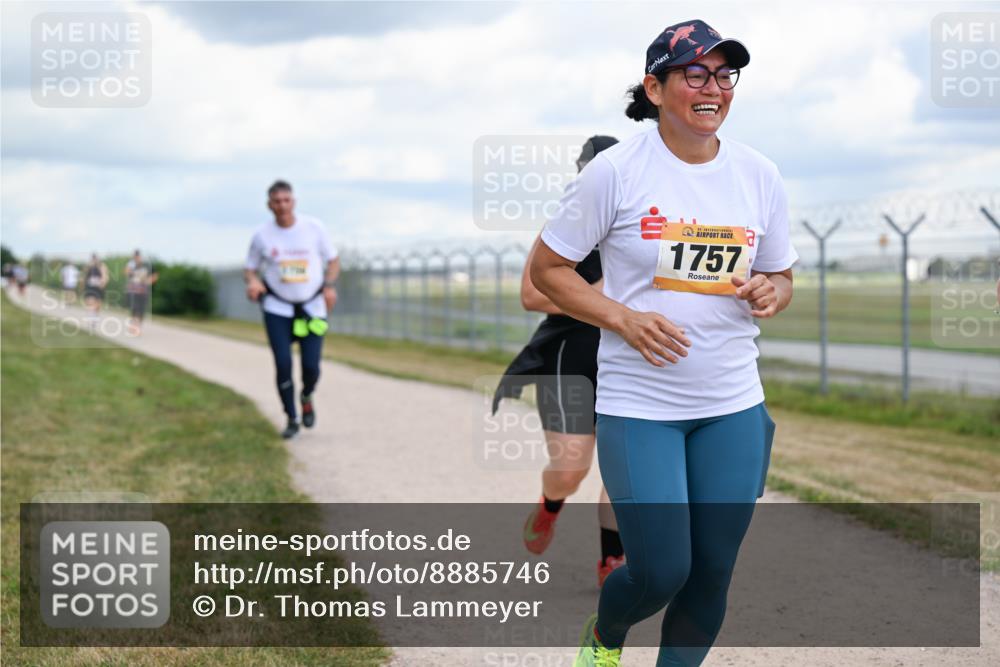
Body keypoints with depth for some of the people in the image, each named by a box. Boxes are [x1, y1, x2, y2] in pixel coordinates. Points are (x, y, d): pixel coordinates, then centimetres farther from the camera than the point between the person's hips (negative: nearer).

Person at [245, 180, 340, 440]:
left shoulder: (314, 228, -4)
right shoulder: (262, 235, -3)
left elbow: (333, 260, 7)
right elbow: (250, 268, 7)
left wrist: (329, 285, -11)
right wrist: (252, 282, -17)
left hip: (312, 308, 0)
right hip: (277, 309, 0)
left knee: (311, 366, -7)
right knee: (283, 364, -10)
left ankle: (307, 397, 30)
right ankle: (291, 420, 9)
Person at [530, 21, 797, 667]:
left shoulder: (759, 175, 4)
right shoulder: (616, 170, -9)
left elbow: (781, 277, 17)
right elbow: (547, 267, -2)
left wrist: (769, 292, -8)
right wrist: (624, 319, -16)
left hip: (734, 407, 4)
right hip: (638, 405, -4)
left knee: (711, 573, 5)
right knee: (660, 572, -6)